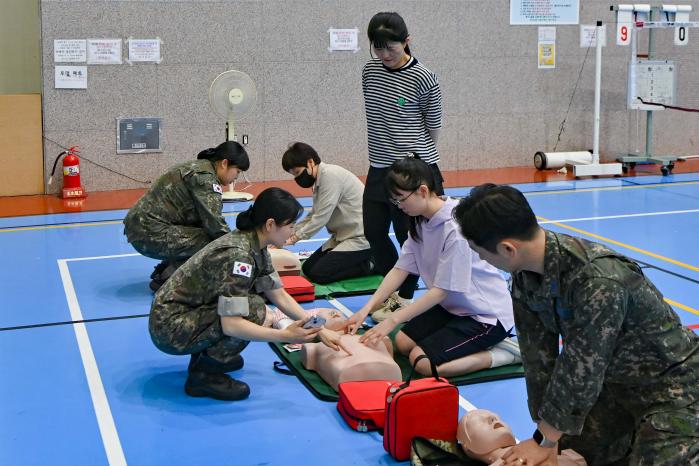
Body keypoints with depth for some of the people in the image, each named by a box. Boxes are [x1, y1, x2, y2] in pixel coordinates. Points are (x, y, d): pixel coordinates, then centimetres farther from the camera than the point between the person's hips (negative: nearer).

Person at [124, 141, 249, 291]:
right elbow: (215, 223, -20)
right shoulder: (205, 176, -15)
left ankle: (163, 271, 16)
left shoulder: (197, 167, 15)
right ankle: (166, 280, -6)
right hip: (150, 233, -10)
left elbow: (205, 218, 15)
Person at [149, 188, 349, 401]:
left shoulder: (255, 247, 1)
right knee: (254, 309, -23)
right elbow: (231, 325, -30)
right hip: (170, 328, -9)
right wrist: (285, 336, -32)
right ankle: (202, 375, -9)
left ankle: (205, 353, 11)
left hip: (188, 313, 9)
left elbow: (280, 296, 7)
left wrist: (319, 330, 2)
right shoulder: (237, 254, -26)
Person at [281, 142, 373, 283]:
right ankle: (361, 261, 11)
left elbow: (321, 217, -22)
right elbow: (313, 216, 12)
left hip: (360, 238, -10)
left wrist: (294, 238, -15)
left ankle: (369, 265, -4)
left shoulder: (331, 175, -20)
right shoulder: (320, 179, 8)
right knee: (308, 268, 7)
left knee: (318, 274, -16)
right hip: (341, 236, 10)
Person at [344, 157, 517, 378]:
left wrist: (392, 320, -24)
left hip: (486, 313, -9)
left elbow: (441, 290, -25)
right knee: (403, 342, 5)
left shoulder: (455, 227, -28)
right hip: (453, 306, 9)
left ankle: (504, 353, -5)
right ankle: (479, 344, 11)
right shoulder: (420, 221, 0)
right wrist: (367, 309, -12)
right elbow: (400, 269, -1)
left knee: (422, 361, -19)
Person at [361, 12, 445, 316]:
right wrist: (386, 145, 11)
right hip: (379, 167, 6)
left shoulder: (422, 79, -13)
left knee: (408, 235, 2)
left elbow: (434, 126, -3)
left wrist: (415, 152, 7)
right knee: (374, 231, 9)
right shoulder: (369, 71, 3)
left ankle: (405, 296, 19)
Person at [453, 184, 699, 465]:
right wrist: (546, 430, -4)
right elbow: (538, 357, -6)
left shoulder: (598, 282, -36)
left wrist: (545, 441, -17)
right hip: (614, 380, 7)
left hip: (670, 384, -7)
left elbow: (580, 369, -28)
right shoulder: (525, 273, -11)